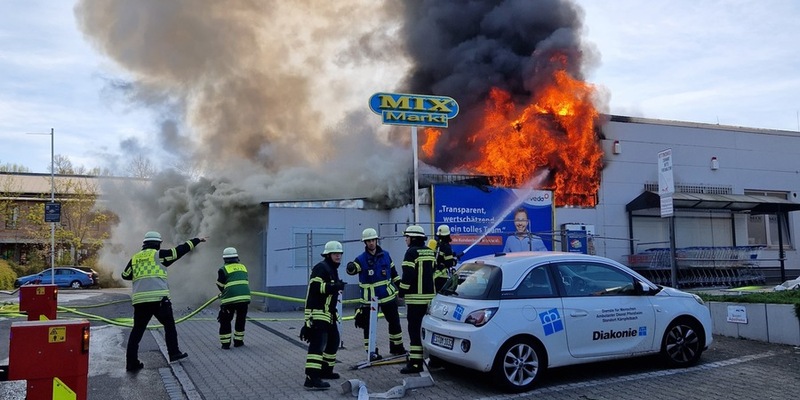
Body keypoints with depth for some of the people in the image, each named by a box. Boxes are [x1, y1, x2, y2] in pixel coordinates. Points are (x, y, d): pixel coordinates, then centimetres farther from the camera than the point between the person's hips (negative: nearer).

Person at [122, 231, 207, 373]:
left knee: (137, 330, 9)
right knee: (169, 325, 13)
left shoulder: (134, 258, 14)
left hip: (139, 300, 4)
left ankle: (132, 363, 4)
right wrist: (197, 240, 13)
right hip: (159, 298, -4)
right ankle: (174, 354, 17)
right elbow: (180, 250, 4)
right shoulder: (159, 254, 1)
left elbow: (125, 275, 22)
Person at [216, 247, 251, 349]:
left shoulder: (223, 270, 0)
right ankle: (238, 341, 25)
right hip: (245, 297, 4)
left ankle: (225, 343, 12)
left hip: (230, 299, -4)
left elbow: (221, 286, 7)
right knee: (241, 320, 20)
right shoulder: (243, 267, 14)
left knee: (225, 321, 12)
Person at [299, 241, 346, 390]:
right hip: (318, 313, -11)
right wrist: (335, 287, -30)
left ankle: (325, 370, 33)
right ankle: (312, 378, -24)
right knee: (318, 343, -18)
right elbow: (316, 287, -24)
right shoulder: (321, 268, -11)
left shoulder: (333, 270, 21)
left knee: (333, 340, 19)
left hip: (328, 313, 11)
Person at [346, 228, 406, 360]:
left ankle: (396, 347, 31)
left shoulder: (385, 255, 4)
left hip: (388, 296, 4)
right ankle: (371, 351, 8)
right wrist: (351, 268, -48)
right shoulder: (361, 259, -8)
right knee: (369, 325, -3)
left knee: (395, 322, 14)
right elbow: (352, 270, -26)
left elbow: (393, 272, 14)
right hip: (369, 298, -4)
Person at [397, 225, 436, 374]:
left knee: (415, 329, -6)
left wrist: (402, 291, -7)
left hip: (416, 296, -8)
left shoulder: (412, 252, -11)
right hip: (430, 295, 8)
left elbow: (408, 274, -18)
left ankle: (415, 362, -8)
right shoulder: (430, 252, 14)